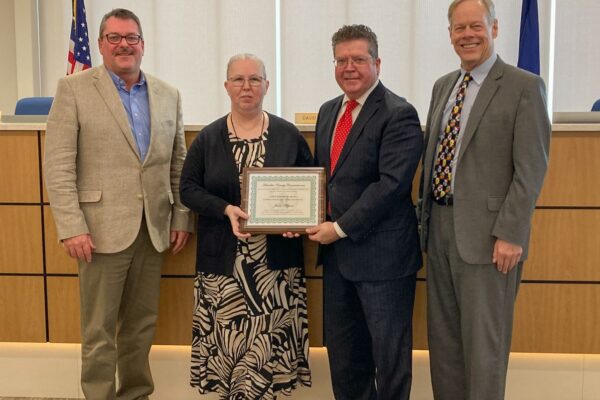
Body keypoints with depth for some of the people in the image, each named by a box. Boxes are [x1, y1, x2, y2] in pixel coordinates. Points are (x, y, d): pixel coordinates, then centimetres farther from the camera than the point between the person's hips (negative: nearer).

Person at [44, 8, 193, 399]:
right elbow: (58, 165, -8)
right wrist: (72, 227, -14)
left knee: (142, 324, 14)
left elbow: (178, 162, 13)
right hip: (103, 229, -4)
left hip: (153, 229, 4)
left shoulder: (168, 95, 10)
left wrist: (182, 217, 7)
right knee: (99, 330, 5)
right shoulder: (74, 89, -3)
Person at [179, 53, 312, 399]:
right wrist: (226, 209, -14)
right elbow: (189, 188, 3)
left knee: (271, 339, 1)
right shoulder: (208, 138, 4)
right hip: (224, 260, 0)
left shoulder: (288, 135, 4)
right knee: (227, 338, 4)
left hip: (276, 259, 0)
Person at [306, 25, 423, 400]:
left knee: (388, 350, 7)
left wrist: (341, 227, -18)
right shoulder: (329, 111, 12)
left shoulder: (399, 114, -12)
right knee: (342, 347, 18)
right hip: (337, 251, 8)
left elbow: (391, 184, -21)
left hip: (381, 253, -7)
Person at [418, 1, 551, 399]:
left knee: (483, 339, 3)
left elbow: (531, 169, -12)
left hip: (486, 231, -6)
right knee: (443, 334, 15)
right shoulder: (443, 86, 13)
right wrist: (426, 214, 11)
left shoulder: (524, 86, -7)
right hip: (439, 226, 7)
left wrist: (510, 234, -17)